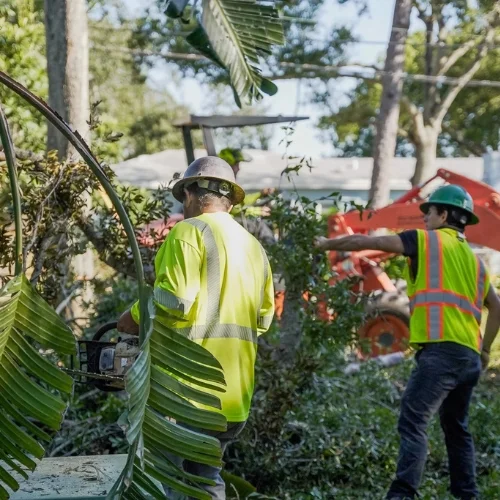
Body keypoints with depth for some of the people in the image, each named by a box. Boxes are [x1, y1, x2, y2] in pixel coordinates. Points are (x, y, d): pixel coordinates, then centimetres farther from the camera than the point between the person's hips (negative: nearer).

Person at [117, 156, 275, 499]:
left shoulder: (190, 232, -7)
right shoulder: (255, 247, 14)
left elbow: (175, 300, -18)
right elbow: (263, 318, 16)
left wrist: (135, 316, -1)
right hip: (234, 395, 7)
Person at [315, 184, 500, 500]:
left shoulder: (427, 240, 5)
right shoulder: (473, 258, 24)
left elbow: (367, 242, 7)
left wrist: (326, 244, 19)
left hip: (442, 349, -8)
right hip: (469, 355, 8)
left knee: (413, 422, -15)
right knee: (456, 428, 19)